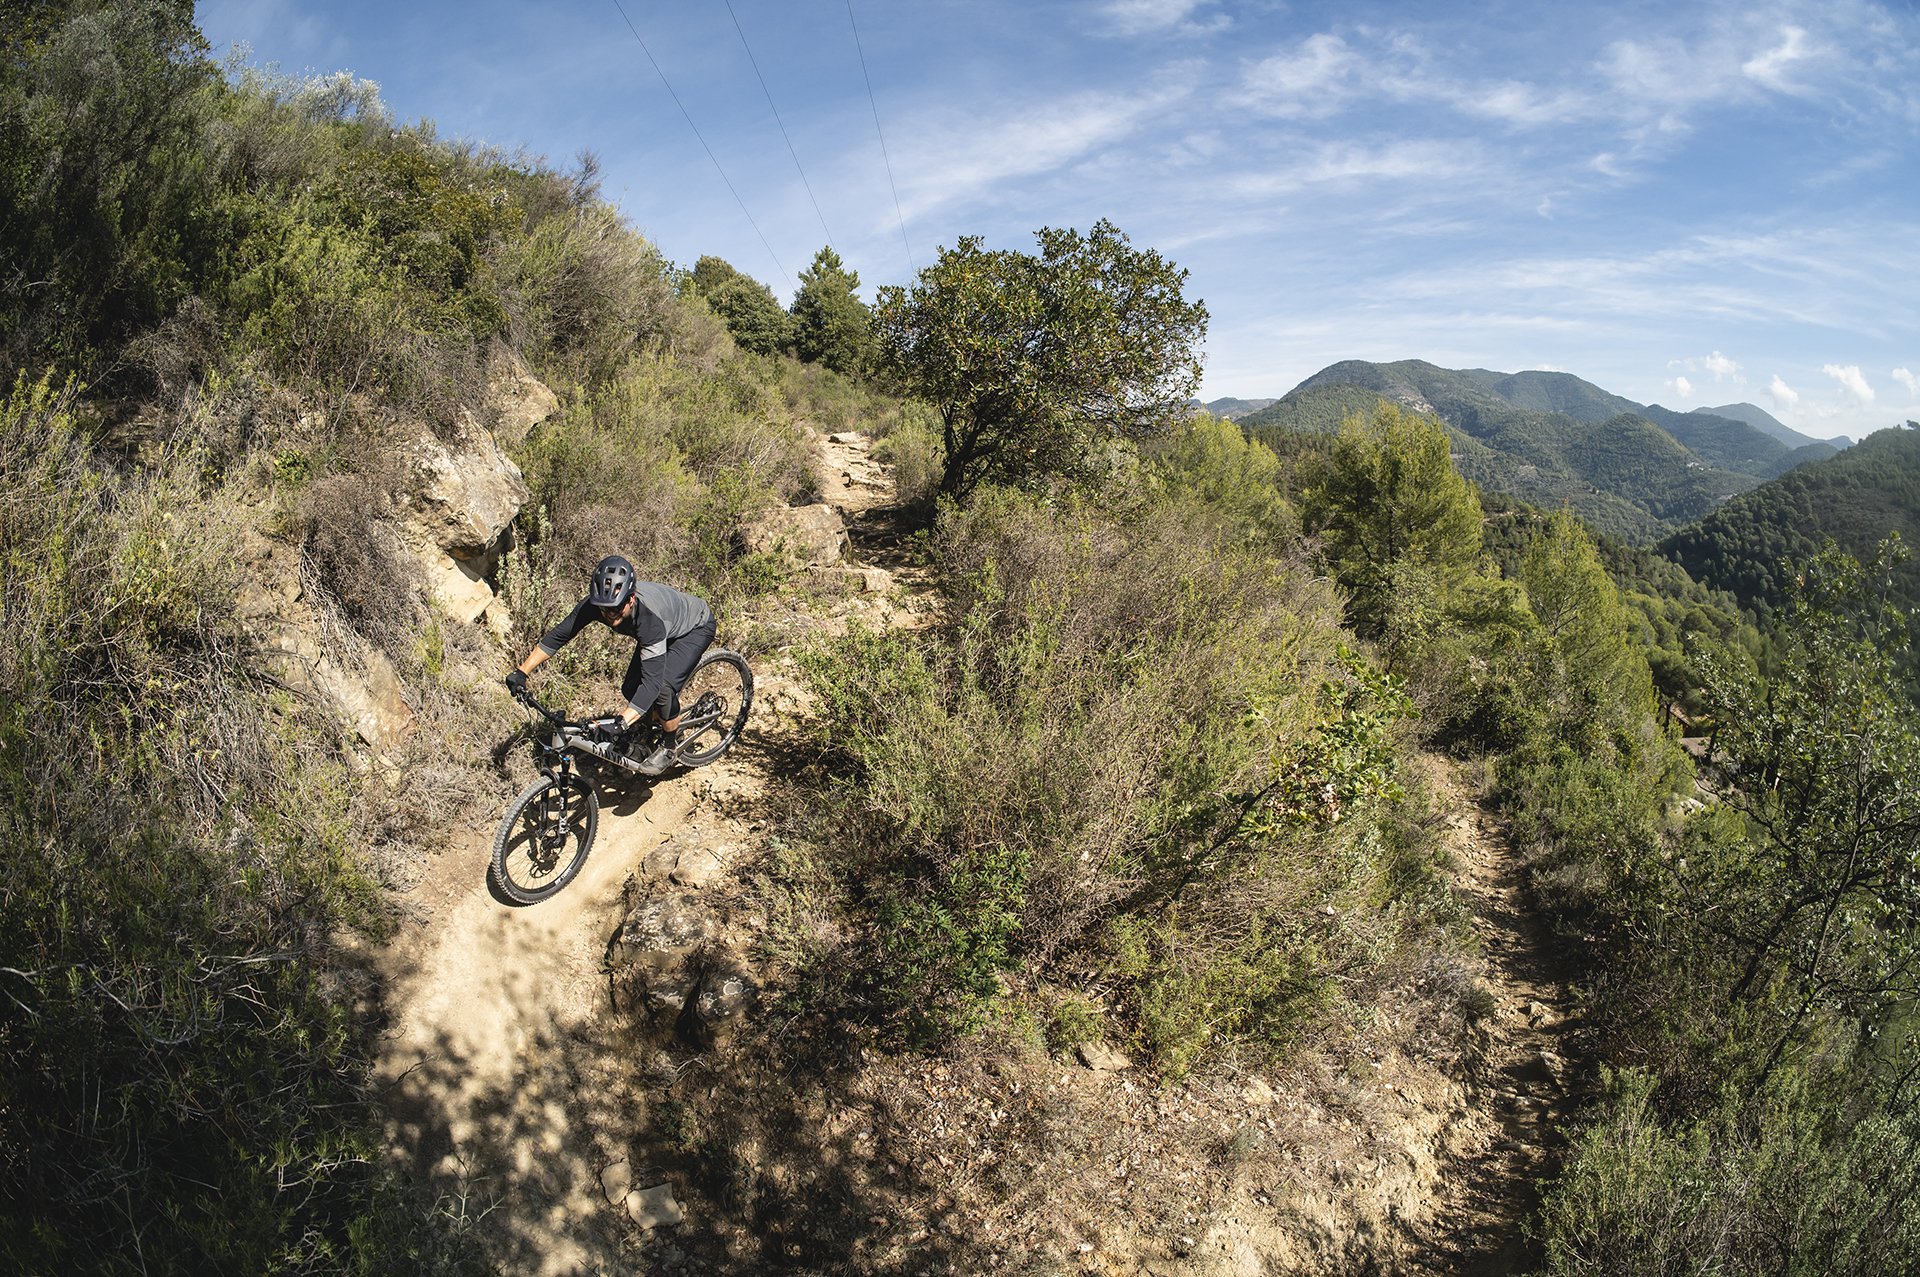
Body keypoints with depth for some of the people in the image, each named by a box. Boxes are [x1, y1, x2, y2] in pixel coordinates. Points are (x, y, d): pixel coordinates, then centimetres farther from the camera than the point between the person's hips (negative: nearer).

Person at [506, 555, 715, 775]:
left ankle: (670, 745, 1)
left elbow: (652, 680, -46)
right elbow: (557, 635, -15)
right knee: (630, 689, -2)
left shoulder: (649, 615, -43)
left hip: (695, 627, -7)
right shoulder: (594, 604, -27)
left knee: (663, 687, -26)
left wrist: (623, 722, -55)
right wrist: (521, 672, -21)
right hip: (664, 628, 7)